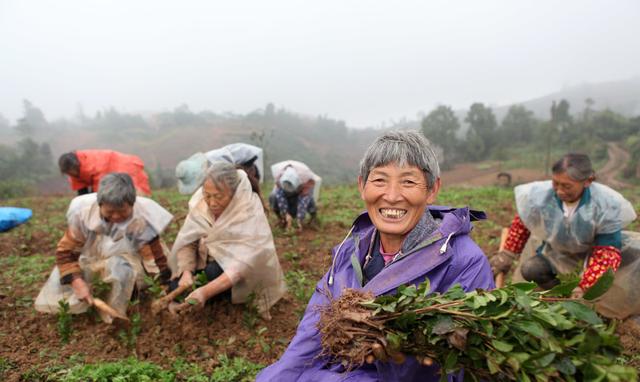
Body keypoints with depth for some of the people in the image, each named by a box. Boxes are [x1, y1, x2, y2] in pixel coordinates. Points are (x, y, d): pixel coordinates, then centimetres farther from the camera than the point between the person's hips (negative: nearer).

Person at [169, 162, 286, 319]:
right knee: (177, 287, -14)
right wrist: (186, 272, -29)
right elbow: (186, 241, -11)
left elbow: (246, 260, -35)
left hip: (239, 270, -4)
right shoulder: (200, 201, -16)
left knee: (214, 272, -32)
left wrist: (206, 291, -43)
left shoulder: (250, 209, -29)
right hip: (211, 262, 5)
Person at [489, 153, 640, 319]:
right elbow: (521, 224, -9)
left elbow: (606, 251, -26)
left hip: (593, 248, 0)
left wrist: (585, 287, -36)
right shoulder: (539, 195, -30)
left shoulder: (607, 205, -31)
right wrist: (508, 255, 1)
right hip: (554, 250, 0)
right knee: (529, 270, -22)